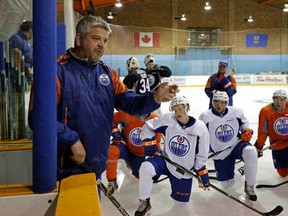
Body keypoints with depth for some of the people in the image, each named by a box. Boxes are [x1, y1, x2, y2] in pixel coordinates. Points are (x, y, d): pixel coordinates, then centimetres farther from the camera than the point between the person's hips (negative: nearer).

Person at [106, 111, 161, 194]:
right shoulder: (128, 114, -20)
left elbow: (156, 141, -1)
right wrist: (115, 132, -19)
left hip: (140, 154, 3)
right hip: (126, 148, -3)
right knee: (112, 151, -34)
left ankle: (131, 164, 34)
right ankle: (111, 182, -14)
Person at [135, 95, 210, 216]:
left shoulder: (200, 128, -10)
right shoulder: (168, 120, -12)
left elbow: (201, 155, -2)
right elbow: (148, 127, 0)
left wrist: (203, 173, -2)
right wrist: (148, 143, -10)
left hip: (184, 170, 0)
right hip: (166, 161, 0)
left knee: (181, 204, 6)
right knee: (145, 167, -30)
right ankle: (145, 203, -12)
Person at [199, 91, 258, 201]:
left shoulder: (236, 112, -7)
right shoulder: (205, 117, -11)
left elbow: (244, 123, 13)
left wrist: (246, 131, -7)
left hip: (237, 144, 0)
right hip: (220, 154, 0)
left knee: (250, 152, -36)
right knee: (227, 184, -1)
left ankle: (249, 186, -15)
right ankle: (240, 172, 36)